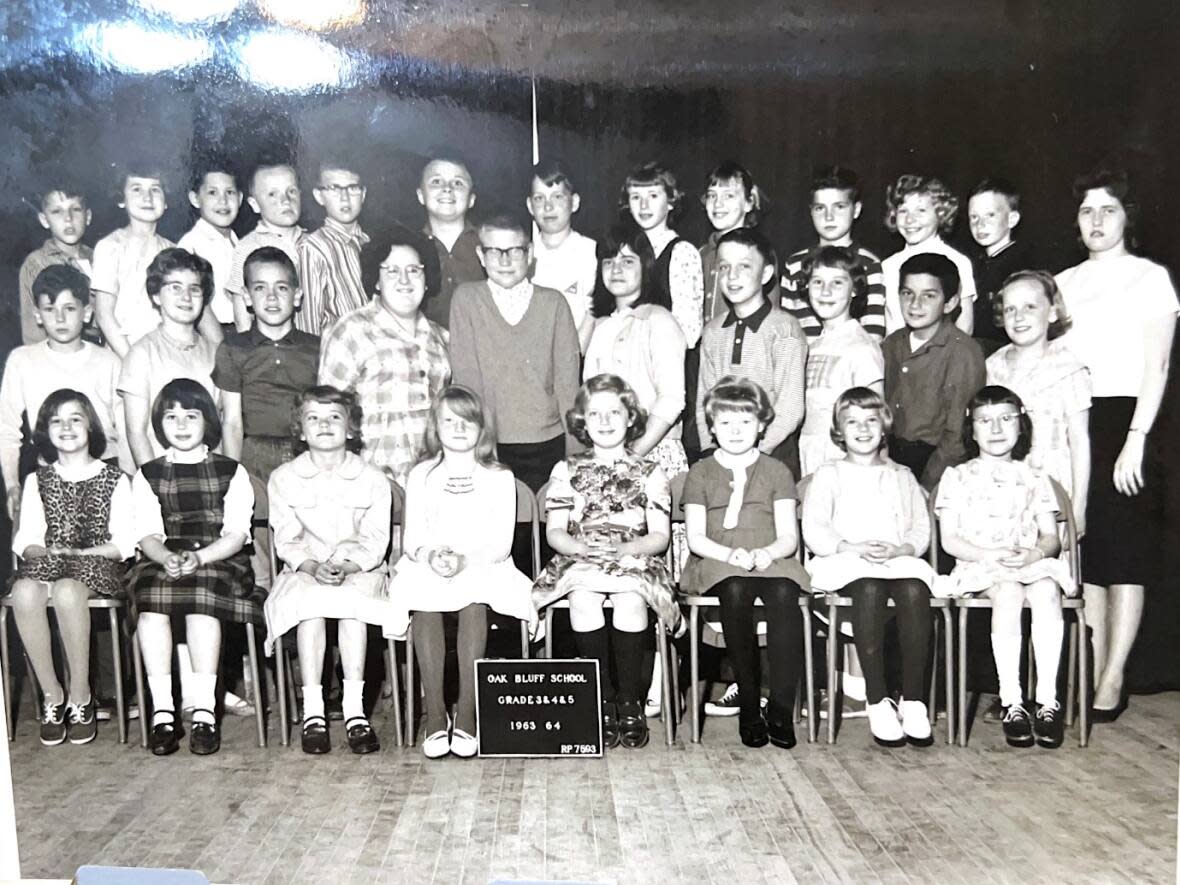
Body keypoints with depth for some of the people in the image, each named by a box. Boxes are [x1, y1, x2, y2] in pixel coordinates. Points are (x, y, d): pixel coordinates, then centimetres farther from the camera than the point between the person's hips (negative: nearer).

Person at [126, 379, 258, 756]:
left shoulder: (231, 471, 11)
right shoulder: (147, 476, 17)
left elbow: (236, 534, 0)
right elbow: (148, 534, 4)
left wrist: (199, 558, -18)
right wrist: (168, 558, -19)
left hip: (221, 561, -1)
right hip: (162, 562, 2)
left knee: (202, 589, -35)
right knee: (151, 596, -32)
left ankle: (204, 710, -32)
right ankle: (162, 710, -29)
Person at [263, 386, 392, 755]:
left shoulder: (373, 480, 1)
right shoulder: (284, 479, 5)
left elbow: (374, 542, -4)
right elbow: (287, 541, -1)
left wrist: (344, 566, -23)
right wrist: (313, 567, -20)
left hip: (360, 571, -1)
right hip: (304, 571, 1)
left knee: (351, 600, -34)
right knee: (310, 602, -33)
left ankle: (355, 709, -31)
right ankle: (312, 711, -29)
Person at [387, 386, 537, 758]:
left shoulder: (499, 477, 8)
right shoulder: (421, 475, 12)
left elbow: (501, 543, -1)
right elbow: (412, 538, 6)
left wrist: (465, 559, -19)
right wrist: (430, 556, -17)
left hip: (483, 565, -1)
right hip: (428, 565, 1)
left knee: (474, 601, -34)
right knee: (423, 603, -32)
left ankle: (466, 712, -28)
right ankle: (435, 713, -27)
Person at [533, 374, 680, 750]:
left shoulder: (649, 473, 11)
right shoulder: (567, 471, 13)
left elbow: (659, 536, 3)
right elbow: (554, 532, 5)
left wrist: (622, 549, -15)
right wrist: (585, 548, -15)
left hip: (635, 560, 0)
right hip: (579, 560, 1)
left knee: (629, 600, -33)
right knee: (583, 599, -32)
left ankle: (630, 701, -18)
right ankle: (602, 700, -18)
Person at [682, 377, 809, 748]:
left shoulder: (777, 472, 16)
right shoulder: (701, 472, 14)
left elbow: (788, 537, 6)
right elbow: (696, 538, 3)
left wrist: (766, 554, -16)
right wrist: (731, 554, -16)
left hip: (770, 562, 1)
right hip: (718, 566, -1)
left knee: (784, 594, -34)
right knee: (736, 592, -36)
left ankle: (781, 709, -26)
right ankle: (749, 705, -23)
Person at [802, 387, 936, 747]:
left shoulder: (902, 477, 26)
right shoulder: (828, 475, 16)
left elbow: (921, 530, 13)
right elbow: (814, 531, 1)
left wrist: (899, 549, -9)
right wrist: (854, 547, -15)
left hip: (899, 559, 2)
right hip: (844, 562, -2)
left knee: (914, 589, -33)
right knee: (870, 588, -37)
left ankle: (913, 700, -30)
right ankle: (878, 702, -32)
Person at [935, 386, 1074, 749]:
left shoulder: (1033, 479, 17)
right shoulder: (958, 477, 8)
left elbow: (1051, 537, 10)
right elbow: (949, 540, 0)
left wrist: (1034, 554, -13)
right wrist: (990, 555, -15)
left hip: (1030, 564, 2)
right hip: (978, 568, -2)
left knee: (1046, 589, -32)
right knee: (1008, 591, -35)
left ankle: (1048, 700, -32)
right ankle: (1011, 701, -34)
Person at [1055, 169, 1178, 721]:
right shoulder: (1064, 283, 16)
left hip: (1124, 422, -4)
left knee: (1124, 558, -2)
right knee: (1086, 557, 5)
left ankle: (1112, 682, 3)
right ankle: (1091, 676, 12)